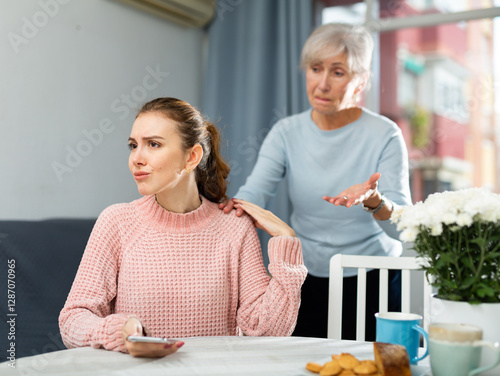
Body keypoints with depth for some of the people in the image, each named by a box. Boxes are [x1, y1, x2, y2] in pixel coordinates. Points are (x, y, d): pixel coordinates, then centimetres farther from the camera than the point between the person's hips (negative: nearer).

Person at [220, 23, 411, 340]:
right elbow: (254, 193, -13)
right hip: (307, 281, 2)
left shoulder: (384, 136, -10)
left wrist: (374, 201, -38)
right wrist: (236, 207, -36)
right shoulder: (286, 133, -1)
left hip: (374, 284, -2)